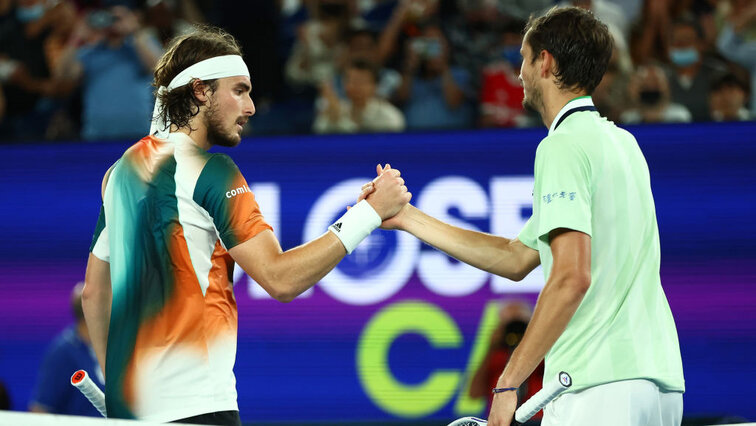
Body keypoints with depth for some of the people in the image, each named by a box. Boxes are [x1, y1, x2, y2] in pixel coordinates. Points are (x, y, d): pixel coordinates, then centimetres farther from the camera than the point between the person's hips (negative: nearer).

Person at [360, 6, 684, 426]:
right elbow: (517, 259, 24)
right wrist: (408, 218, 27)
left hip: (600, 387, -9)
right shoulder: (620, 141, 21)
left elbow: (571, 277, -19)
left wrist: (508, 382, -17)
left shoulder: (563, 146, -7)